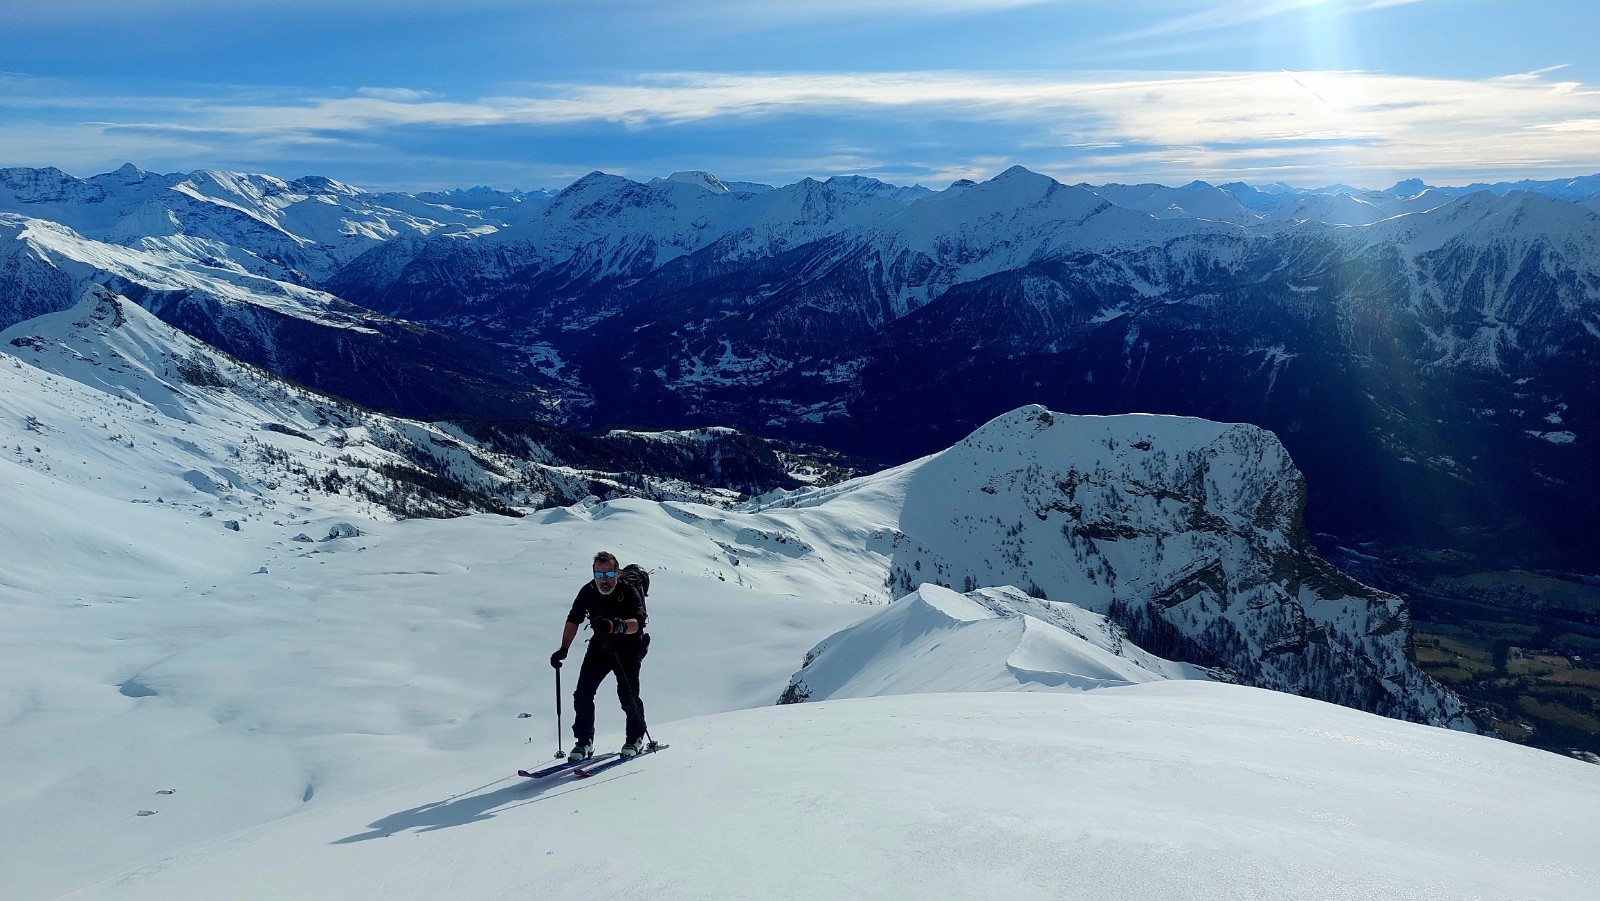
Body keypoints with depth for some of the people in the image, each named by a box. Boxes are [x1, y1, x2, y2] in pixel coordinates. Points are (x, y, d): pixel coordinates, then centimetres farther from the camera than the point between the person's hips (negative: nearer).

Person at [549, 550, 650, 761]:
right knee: (583, 693, -6)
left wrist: (614, 625, -62)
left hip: (628, 649, -4)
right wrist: (563, 649, -12)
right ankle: (584, 742, 9)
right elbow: (573, 620, -4)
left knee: (627, 695, -13)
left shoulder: (629, 593, -27)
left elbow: (636, 622, -43)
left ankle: (636, 738, 12)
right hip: (600, 646, 4)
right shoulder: (588, 591, -15)